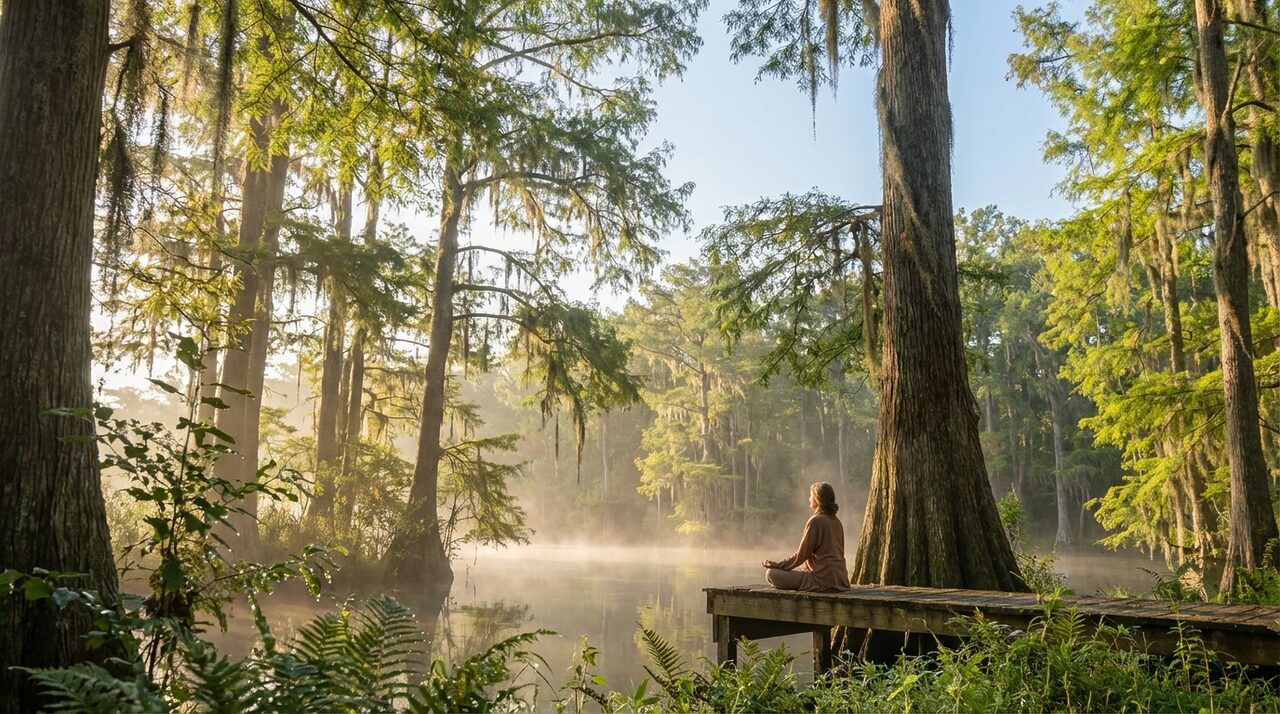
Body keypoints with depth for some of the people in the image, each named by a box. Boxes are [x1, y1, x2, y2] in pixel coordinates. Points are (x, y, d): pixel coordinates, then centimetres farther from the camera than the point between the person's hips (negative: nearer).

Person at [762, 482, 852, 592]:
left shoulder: (815, 521, -12)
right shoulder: (836, 522, 12)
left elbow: (801, 555, -12)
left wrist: (777, 565, -1)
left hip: (823, 581, -9)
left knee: (771, 573, -10)